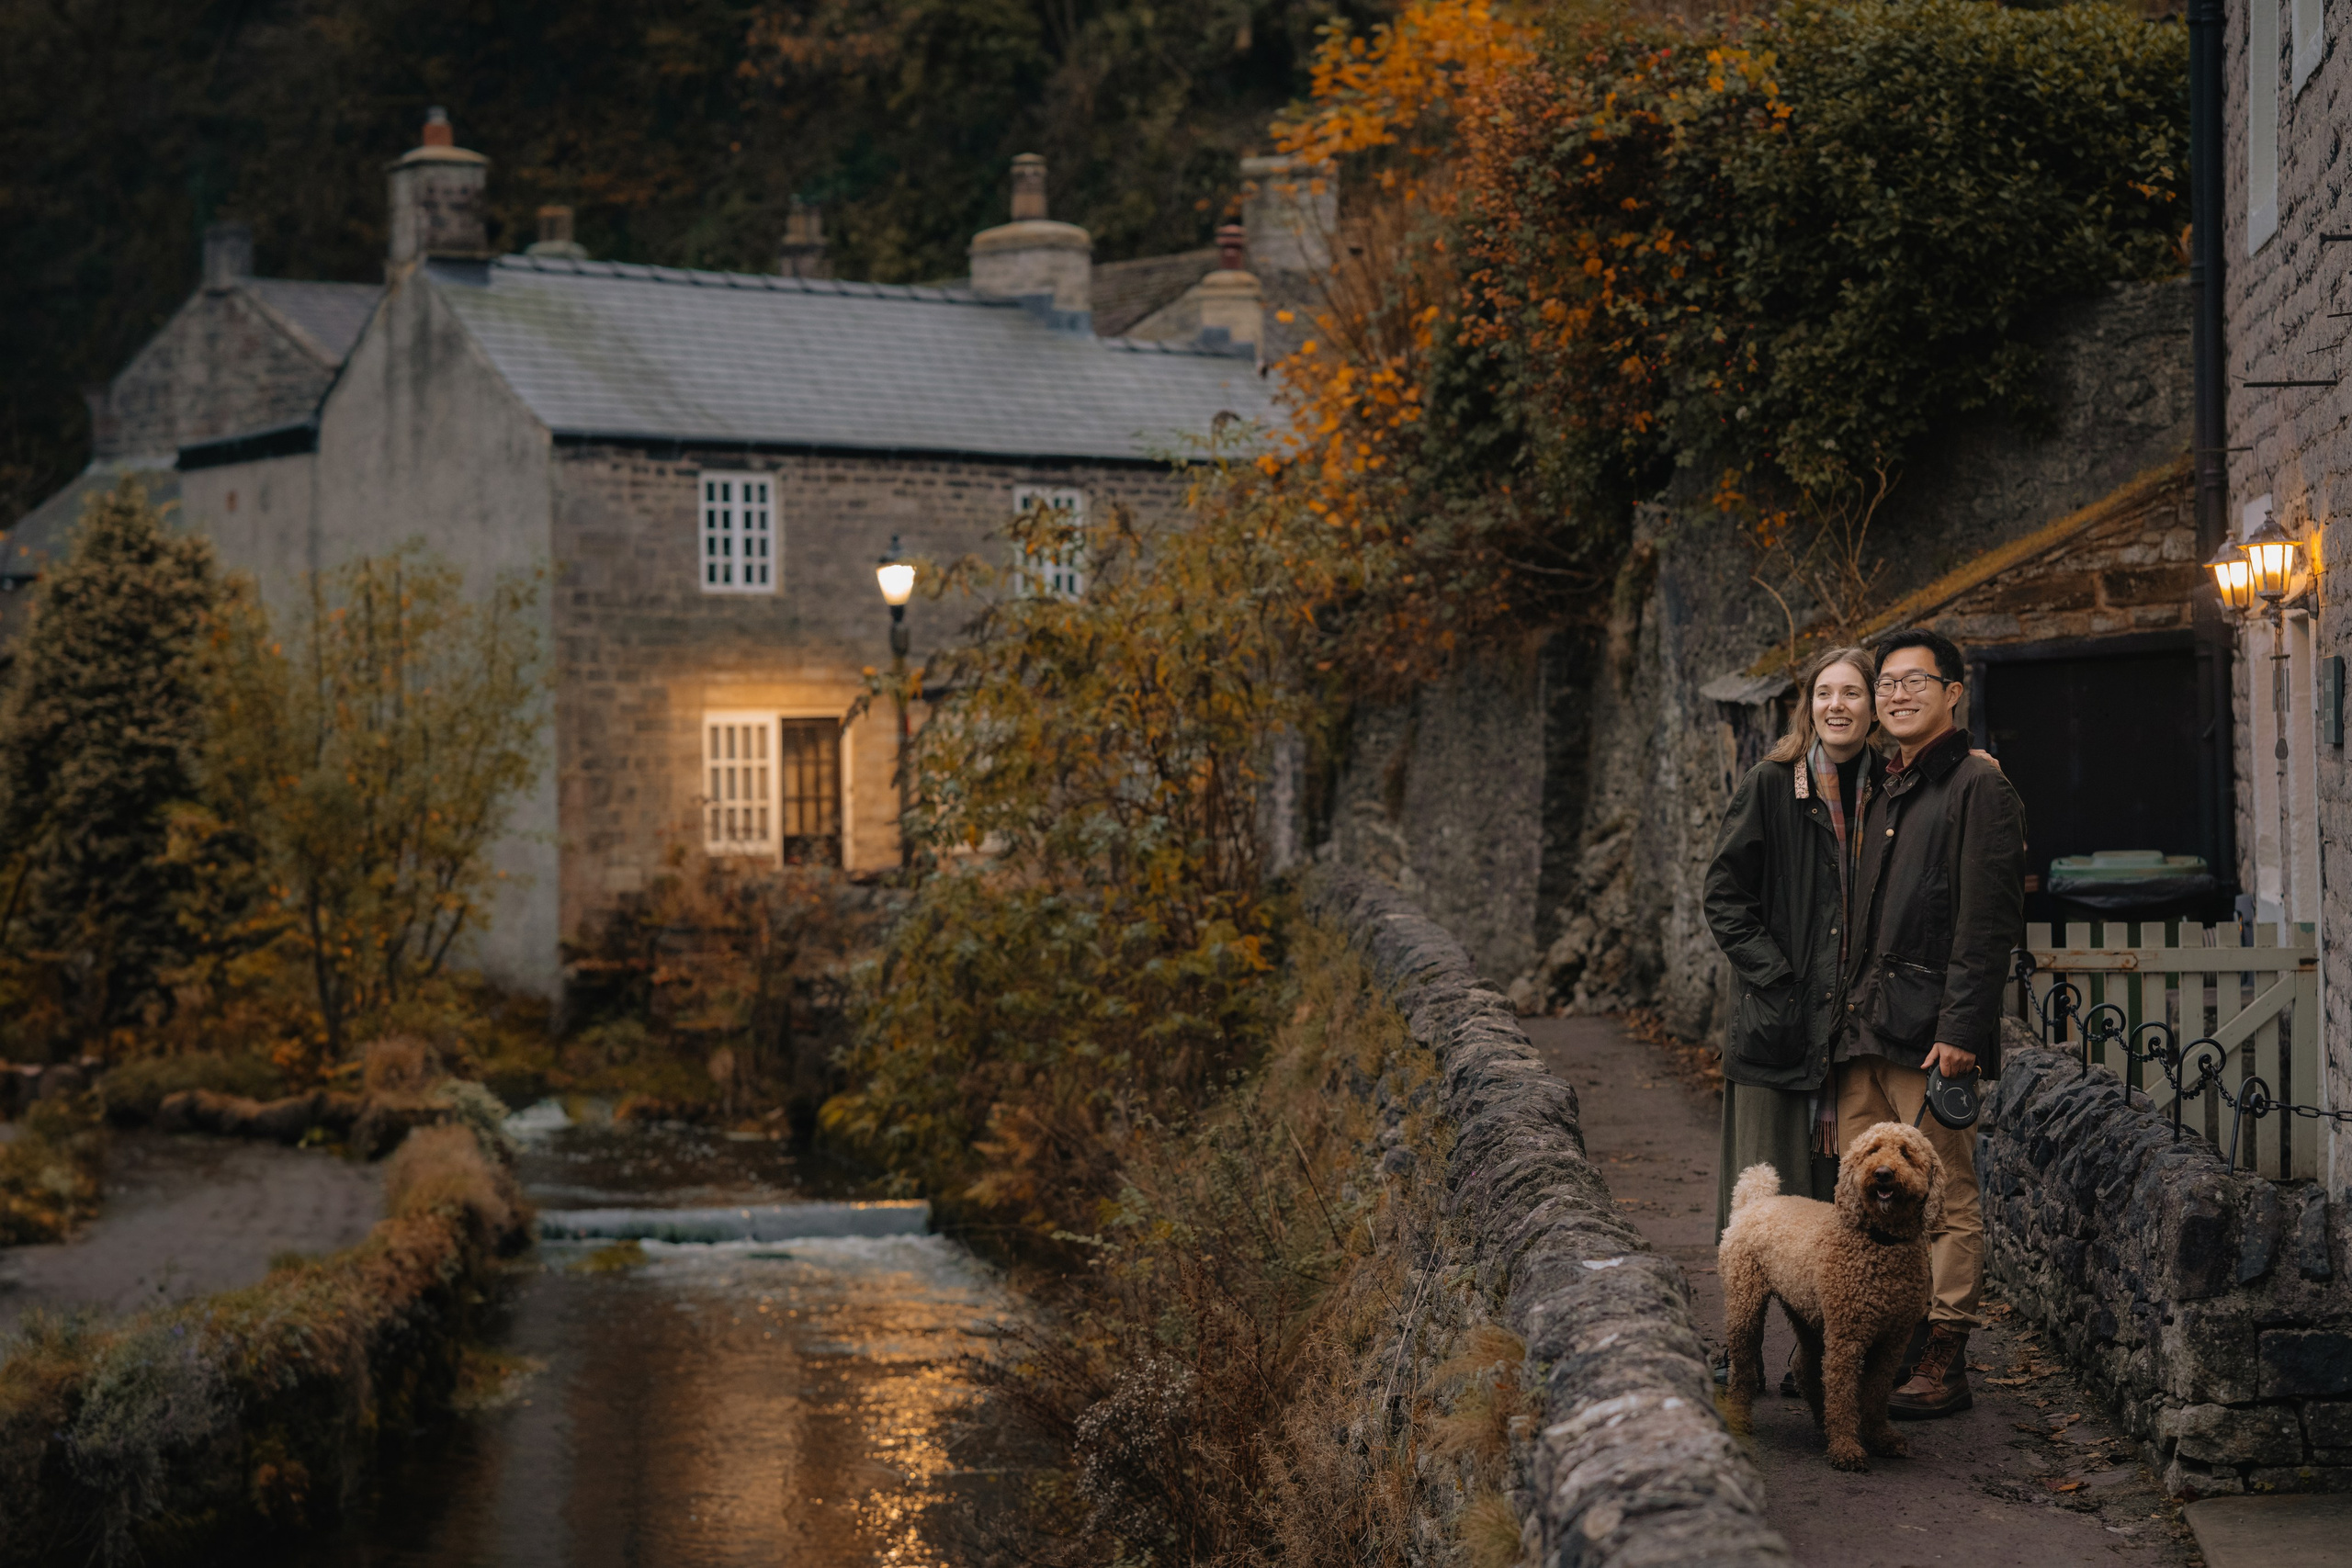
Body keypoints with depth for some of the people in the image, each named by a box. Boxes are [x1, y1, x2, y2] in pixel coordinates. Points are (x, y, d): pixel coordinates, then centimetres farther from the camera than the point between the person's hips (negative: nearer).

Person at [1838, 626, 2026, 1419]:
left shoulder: (1979, 788, -6)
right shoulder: (1884, 794, 20)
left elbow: (1988, 923, -13)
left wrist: (1960, 1028, -19)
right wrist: (1852, 1010, 16)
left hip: (1932, 1031, -8)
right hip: (1868, 1028, 8)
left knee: (1945, 1200, -3)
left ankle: (1942, 1361, 1)